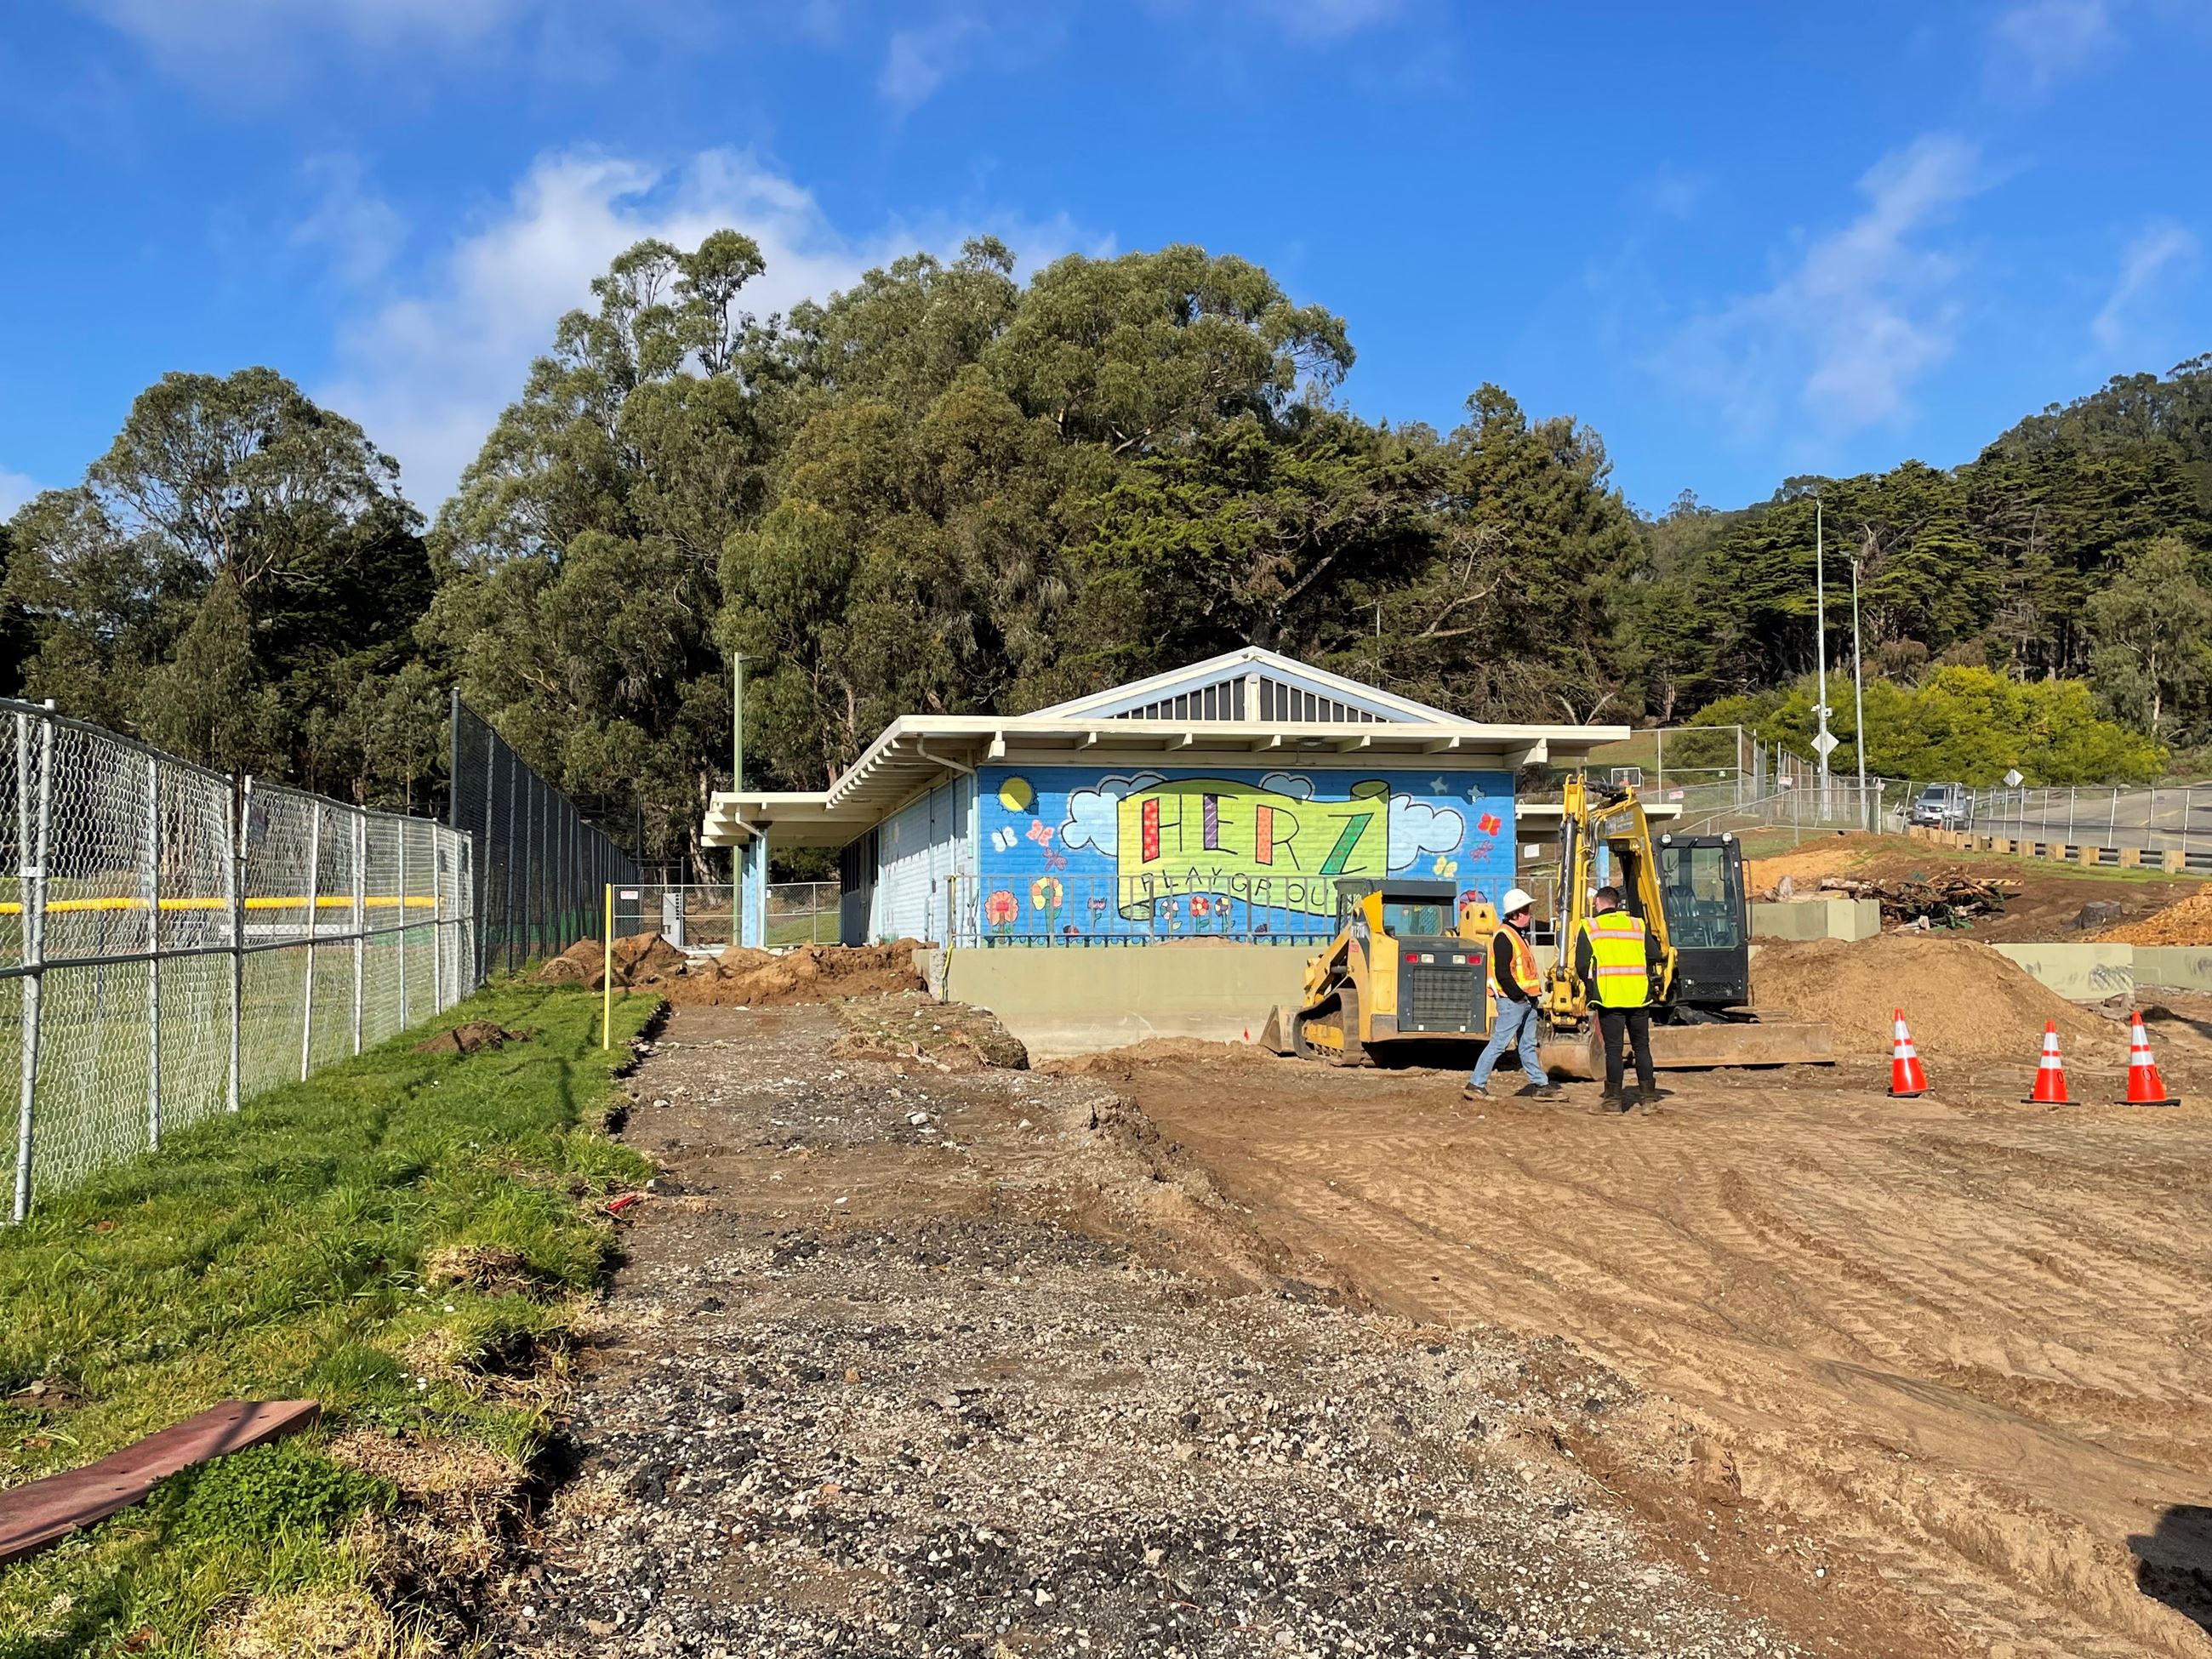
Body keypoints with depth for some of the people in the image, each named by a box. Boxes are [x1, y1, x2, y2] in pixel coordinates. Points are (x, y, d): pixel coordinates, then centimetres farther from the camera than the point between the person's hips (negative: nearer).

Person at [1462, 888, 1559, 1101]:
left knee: (1528, 1044, 15)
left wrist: (1530, 996, 12)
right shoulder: (1503, 936, -15)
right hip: (1511, 1001, -10)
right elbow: (1502, 973, -21)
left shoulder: (1519, 934, 17)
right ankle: (1475, 1085, -6)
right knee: (1499, 1043, -8)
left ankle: (1541, 1084, 21)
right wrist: (1518, 996, -18)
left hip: (1525, 999, 10)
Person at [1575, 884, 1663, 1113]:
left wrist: (1591, 986, 12)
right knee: (1641, 1046, 12)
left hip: (1609, 997, -3)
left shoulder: (1590, 928, 0)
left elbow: (1581, 966, -5)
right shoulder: (1637, 924, 9)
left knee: (1613, 1048, 1)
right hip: (1639, 996, 3)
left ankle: (1613, 1099, 1)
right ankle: (1648, 1095, 15)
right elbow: (1654, 956, 3)